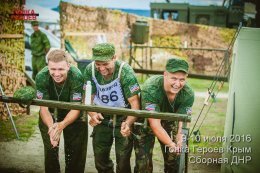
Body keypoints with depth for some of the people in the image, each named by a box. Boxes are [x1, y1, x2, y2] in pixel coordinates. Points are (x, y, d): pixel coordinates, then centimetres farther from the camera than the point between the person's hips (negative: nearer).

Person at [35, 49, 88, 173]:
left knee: (75, 152, 2)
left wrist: (61, 125, -46)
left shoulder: (77, 77, -33)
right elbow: (43, 108, -24)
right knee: (50, 150, 9)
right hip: (50, 115, 1)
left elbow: (75, 108, -28)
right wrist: (51, 126, -44)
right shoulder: (41, 77, -29)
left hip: (73, 115, -1)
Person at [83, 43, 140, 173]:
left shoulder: (125, 72, -27)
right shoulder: (90, 70, -15)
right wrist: (92, 114, -27)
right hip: (102, 118, 4)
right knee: (100, 160, 17)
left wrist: (128, 123, -45)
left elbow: (135, 103, -27)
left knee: (123, 161, -3)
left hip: (123, 119, -4)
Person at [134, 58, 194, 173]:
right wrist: (172, 145, -39)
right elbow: (155, 124, -35)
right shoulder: (150, 89, -36)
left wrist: (179, 138, -40)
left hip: (169, 122, 3)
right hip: (146, 122, -3)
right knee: (143, 163, -7)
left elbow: (181, 121, -21)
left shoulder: (188, 94, -23)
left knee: (173, 160, 6)